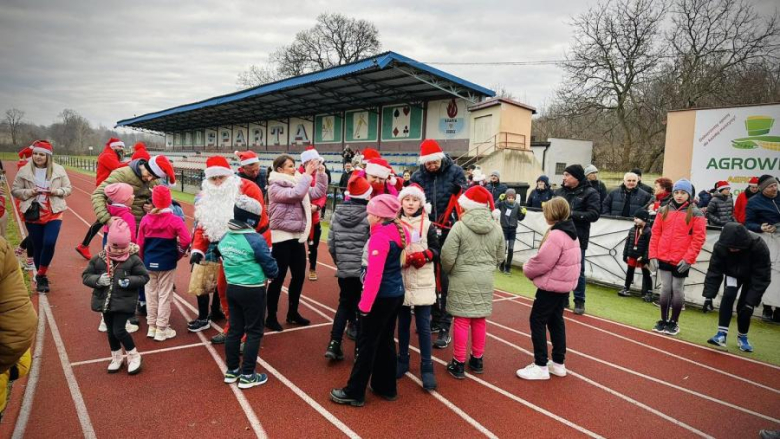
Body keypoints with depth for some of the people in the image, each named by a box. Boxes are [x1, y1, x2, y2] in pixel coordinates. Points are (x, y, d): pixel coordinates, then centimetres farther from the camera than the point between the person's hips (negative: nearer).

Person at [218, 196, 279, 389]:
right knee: (254, 332, 6)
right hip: (253, 291, -6)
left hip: (232, 288, 7)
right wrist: (273, 275, 10)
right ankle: (247, 375, 12)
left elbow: (223, 257, 13)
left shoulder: (224, 238, 1)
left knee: (234, 329, 16)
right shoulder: (256, 239, -19)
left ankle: (232, 371, 27)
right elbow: (270, 266, -11)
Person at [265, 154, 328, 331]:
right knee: (278, 278, 0)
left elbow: (319, 192, 8)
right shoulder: (275, 187, -12)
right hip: (281, 238, -7)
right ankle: (271, 317, 14)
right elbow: (295, 194, -28)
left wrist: (320, 173, -2)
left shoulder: (298, 183, 9)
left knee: (299, 276, 13)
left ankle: (293, 313, 29)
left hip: (298, 237, 7)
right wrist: (307, 174, -22)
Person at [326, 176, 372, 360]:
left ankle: (334, 344, 10)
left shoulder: (337, 213, 1)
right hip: (364, 270, -4)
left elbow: (331, 244, 5)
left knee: (345, 304, 18)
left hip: (343, 269, 4)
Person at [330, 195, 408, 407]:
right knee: (386, 341, 18)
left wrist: (365, 304, -20)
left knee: (367, 344, 3)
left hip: (382, 297, -8)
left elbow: (374, 275, -23)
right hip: (396, 294, 8)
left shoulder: (379, 238, -21)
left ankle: (354, 393, 14)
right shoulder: (400, 231, 1)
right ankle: (386, 387, 30)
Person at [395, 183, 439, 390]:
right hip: (401, 281, 1)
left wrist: (423, 255, -17)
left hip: (422, 282, -1)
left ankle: (427, 367, 11)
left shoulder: (427, 225, 0)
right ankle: (403, 360, 29)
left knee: (423, 325, 1)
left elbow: (436, 250, 2)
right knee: (403, 323, 14)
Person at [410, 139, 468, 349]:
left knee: (445, 280, -1)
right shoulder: (417, 177, 3)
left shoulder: (455, 172, -4)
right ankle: (435, 319, 29)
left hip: (449, 234, -3)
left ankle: (445, 327, 6)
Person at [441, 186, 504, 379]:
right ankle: (477, 360, 28)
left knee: (461, 321, 4)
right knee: (480, 321, 15)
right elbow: (500, 257, 8)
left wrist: (448, 271, 7)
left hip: (462, 279, -4)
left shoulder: (459, 226, -14)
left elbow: (447, 256, -13)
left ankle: (459, 363, 12)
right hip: (485, 280, 4)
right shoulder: (496, 228, 0)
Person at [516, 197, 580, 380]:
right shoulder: (569, 233, 10)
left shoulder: (556, 235, -22)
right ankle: (558, 363, 25)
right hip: (564, 284, 10)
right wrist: (532, 268, 8)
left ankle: (541, 366, 4)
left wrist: (527, 269, -4)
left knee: (537, 321, -1)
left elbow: (542, 262, -23)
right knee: (556, 321, 17)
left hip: (552, 285, -10)